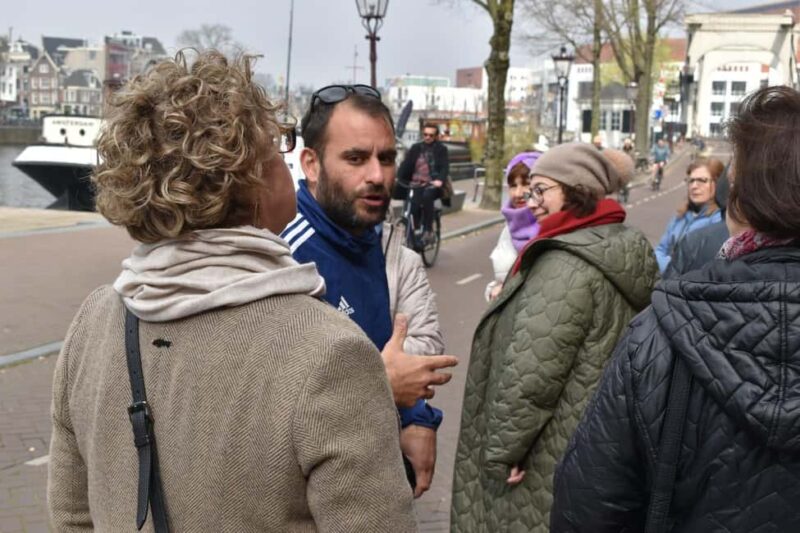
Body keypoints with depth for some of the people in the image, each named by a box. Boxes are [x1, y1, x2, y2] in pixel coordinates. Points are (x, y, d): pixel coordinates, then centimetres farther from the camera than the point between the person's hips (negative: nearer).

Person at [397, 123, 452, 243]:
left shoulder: (441, 149, 6)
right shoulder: (416, 148, 12)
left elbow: (445, 167, -8)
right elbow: (406, 165, 1)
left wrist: (440, 180, -29)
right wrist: (399, 180, -16)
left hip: (433, 185, -2)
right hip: (416, 184, 2)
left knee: (427, 196, -36)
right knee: (414, 204, -28)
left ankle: (428, 231, -27)